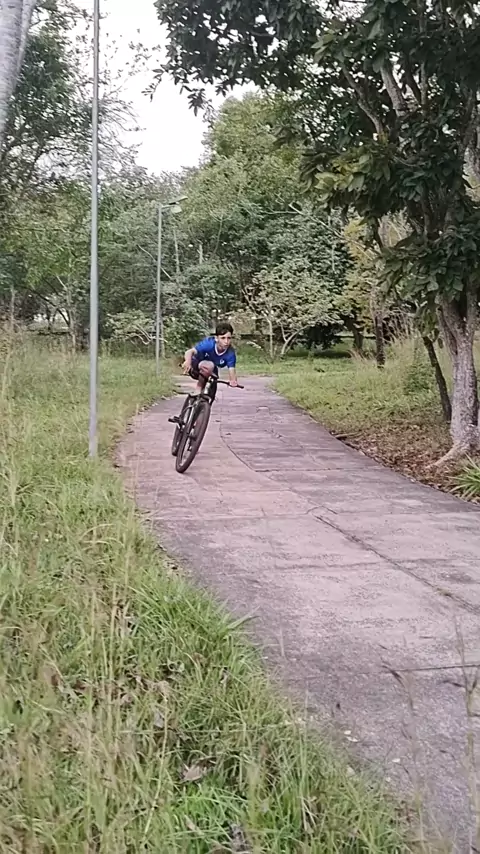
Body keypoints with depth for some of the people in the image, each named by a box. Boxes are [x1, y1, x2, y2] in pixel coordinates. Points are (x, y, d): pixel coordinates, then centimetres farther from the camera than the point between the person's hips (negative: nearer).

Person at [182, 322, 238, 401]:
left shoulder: (230, 353, -27)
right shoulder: (208, 343, -35)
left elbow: (232, 370, -32)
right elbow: (190, 352, -45)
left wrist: (233, 381, -57)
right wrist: (188, 361, -68)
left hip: (211, 373, 4)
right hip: (196, 366, -4)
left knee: (210, 398, -8)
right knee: (209, 366, -36)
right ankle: (198, 391, -18)